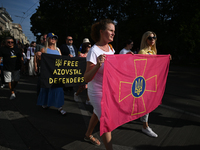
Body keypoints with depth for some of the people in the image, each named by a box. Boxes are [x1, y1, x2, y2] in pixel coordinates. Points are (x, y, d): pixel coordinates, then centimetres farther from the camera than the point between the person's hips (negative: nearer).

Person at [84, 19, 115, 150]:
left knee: (97, 114, 26)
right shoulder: (94, 51, -23)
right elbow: (87, 79, -24)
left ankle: (88, 135, 50)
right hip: (97, 92, -8)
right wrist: (98, 65, -39)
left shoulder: (110, 48, 1)